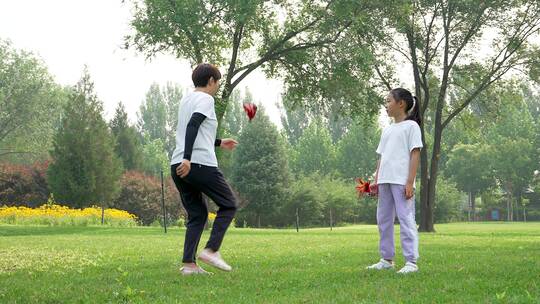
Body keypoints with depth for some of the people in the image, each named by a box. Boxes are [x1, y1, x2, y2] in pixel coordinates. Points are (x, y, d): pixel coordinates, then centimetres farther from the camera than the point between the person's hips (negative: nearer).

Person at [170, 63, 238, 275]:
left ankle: (188, 264, 3)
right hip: (201, 164, -8)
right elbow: (193, 126, -19)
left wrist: (219, 143, 42)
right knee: (228, 205, 7)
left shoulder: (186, 100, 22)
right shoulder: (205, 99, -3)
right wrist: (187, 158, -28)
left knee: (197, 214, 13)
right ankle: (211, 250, -5)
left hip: (178, 166, 8)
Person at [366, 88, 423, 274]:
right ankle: (387, 259, 19)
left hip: (401, 181, -8)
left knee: (405, 219, -9)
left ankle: (411, 262, -8)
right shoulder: (387, 129, 21)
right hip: (385, 180, 8)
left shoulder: (411, 126, -1)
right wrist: (376, 180, 12)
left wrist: (410, 182, -15)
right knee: (383, 220, 10)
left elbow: (415, 154, -7)